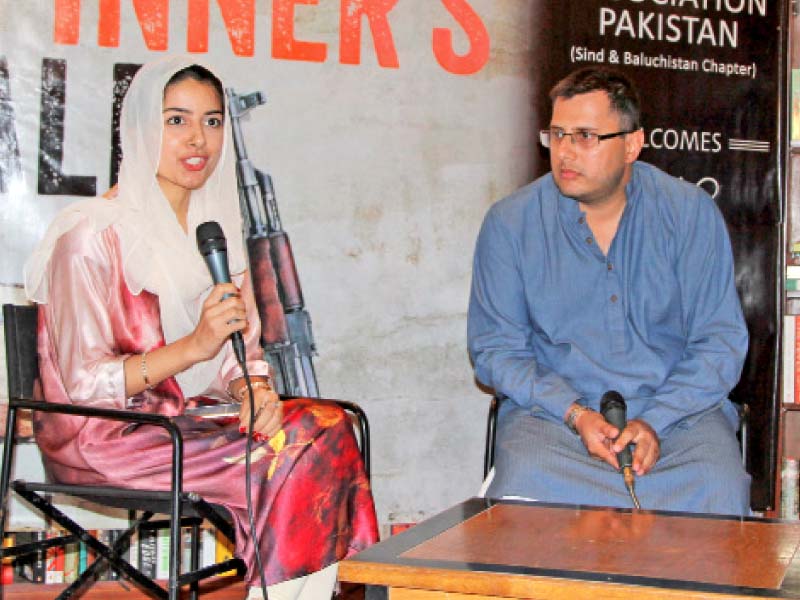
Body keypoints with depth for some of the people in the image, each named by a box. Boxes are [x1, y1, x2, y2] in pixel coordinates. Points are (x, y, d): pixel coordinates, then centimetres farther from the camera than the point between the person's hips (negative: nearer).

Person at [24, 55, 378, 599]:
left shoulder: (214, 229, 13)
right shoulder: (93, 232, -11)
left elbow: (241, 350, 13)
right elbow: (85, 383, -14)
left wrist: (254, 390, -11)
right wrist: (193, 346, -27)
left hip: (188, 419, 7)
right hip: (102, 436, -6)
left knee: (327, 423, -21)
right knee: (288, 458, -26)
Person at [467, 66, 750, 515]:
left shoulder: (691, 213, 1)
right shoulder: (510, 223, 1)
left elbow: (722, 340, 1)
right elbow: (495, 349, 2)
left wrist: (656, 421, -15)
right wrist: (574, 414, -14)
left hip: (677, 410, 0)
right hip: (552, 410, 1)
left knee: (718, 489, -31)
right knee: (526, 480, -32)